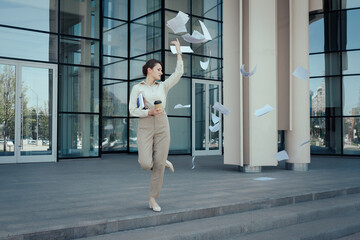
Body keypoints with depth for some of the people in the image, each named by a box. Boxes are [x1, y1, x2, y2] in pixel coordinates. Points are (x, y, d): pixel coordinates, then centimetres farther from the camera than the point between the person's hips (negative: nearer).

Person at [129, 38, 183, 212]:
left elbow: (179, 73, 3)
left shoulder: (163, 87, 11)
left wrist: (178, 51, 6)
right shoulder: (137, 88, 3)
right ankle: (163, 161, 21)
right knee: (145, 164, -14)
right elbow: (133, 110, -3)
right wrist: (150, 112, -18)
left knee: (159, 165, -2)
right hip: (145, 127, -2)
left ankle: (153, 199, 10)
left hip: (162, 126, 2)